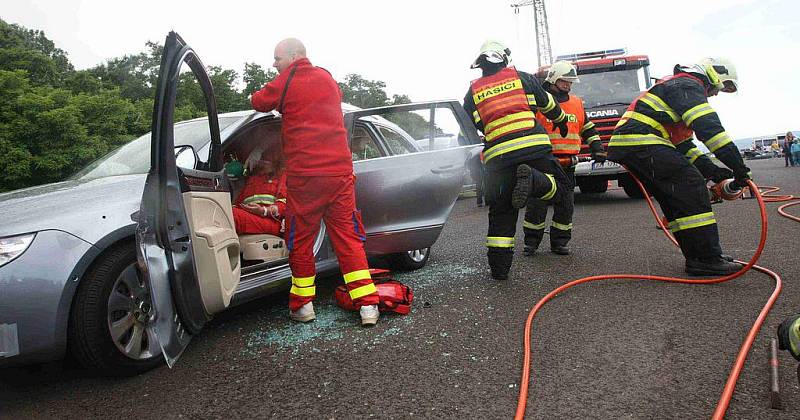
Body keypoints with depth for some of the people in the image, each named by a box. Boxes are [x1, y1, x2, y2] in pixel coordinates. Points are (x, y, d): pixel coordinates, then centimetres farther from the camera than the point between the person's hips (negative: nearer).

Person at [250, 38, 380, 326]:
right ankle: (368, 305, 1)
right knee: (347, 237, 6)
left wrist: (255, 96, 33)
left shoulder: (287, 81, 1)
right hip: (340, 172, 4)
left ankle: (303, 304, 17)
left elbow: (259, 102, 11)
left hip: (304, 175, -4)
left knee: (300, 240, 9)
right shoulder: (327, 78, 16)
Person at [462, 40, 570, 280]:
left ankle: (499, 265, 4)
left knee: (501, 212, 9)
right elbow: (546, 102, 24)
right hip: (534, 147, -1)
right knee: (557, 185, 14)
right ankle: (531, 179, -19)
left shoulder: (474, 91, 15)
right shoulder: (521, 77, 14)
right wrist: (560, 120, 43)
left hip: (498, 157, 2)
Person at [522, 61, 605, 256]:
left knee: (565, 205, 6)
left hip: (567, 166, 5)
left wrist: (597, 148, 10)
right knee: (537, 203, -3)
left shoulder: (577, 104, 15)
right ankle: (531, 241, 8)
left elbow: (588, 129, 21)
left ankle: (559, 242, 16)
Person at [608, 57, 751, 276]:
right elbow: (708, 127, -16)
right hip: (641, 143, -11)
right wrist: (738, 167, -16)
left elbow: (682, 142, 28)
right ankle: (707, 260, -11)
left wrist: (710, 169, 16)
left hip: (625, 148, 11)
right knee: (691, 186, -11)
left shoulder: (679, 87, 32)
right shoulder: (688, 85, -1)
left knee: (675, 200, 12)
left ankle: (696, 258, 13)